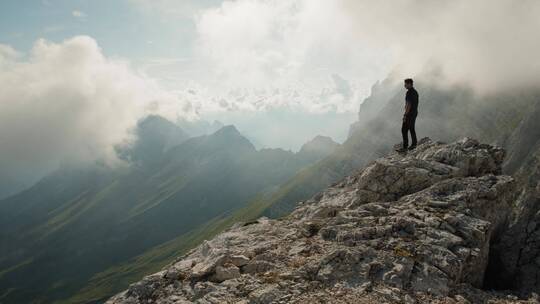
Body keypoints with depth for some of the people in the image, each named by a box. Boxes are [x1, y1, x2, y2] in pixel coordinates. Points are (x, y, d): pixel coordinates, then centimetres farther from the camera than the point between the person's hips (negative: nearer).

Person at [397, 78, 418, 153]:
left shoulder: (409, 92, -17)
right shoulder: (415, 92, 14)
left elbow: (409, 105, -22)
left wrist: (405, 115, -21)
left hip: (410, 114, -10)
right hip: (414, 113, 10)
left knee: (404, 130, -8)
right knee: (412, 129, 15)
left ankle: (405, 147, -10)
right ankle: (413, 145, 20)